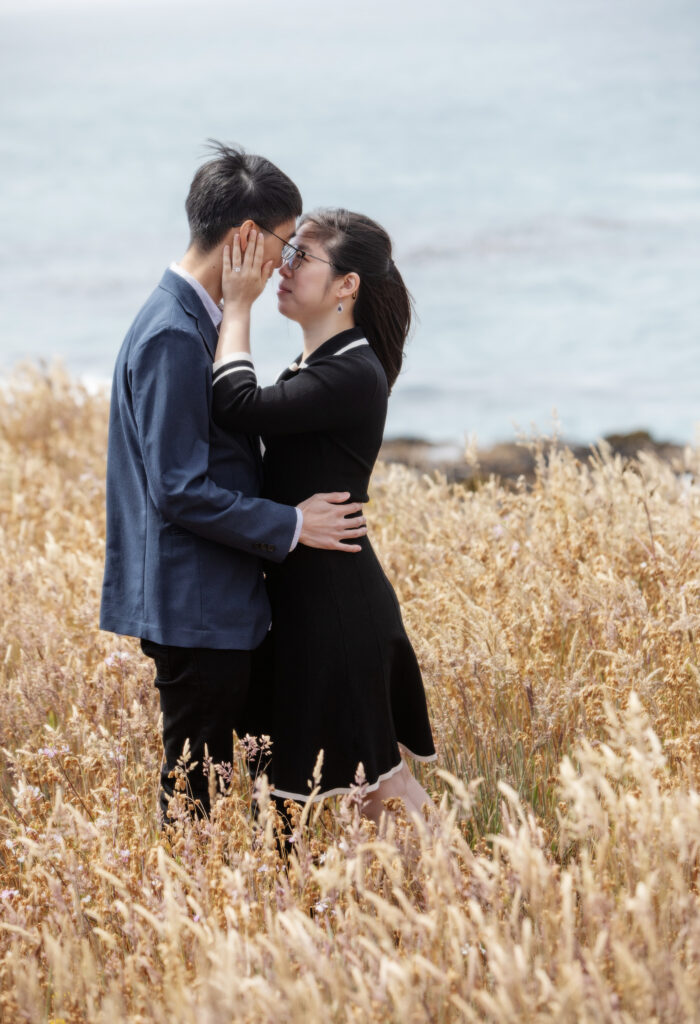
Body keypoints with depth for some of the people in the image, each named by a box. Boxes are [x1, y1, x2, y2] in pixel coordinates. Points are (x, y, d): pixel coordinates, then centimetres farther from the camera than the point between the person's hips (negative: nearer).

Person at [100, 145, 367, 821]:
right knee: (195, 800, -2)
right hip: (194, 610, -10)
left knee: (208, 796, 15)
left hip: (215, 607, 10)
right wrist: (290, 525, -14)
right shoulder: (173, 337, -20)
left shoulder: (192, 321, 12)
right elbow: (180, 491, -22)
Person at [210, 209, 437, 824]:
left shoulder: (354, 374, -17)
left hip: (337, 608, -10)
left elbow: (240, 407, -26)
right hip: (307, 596, 10)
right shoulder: (317, 366, 13)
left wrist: (238, 304, -17)